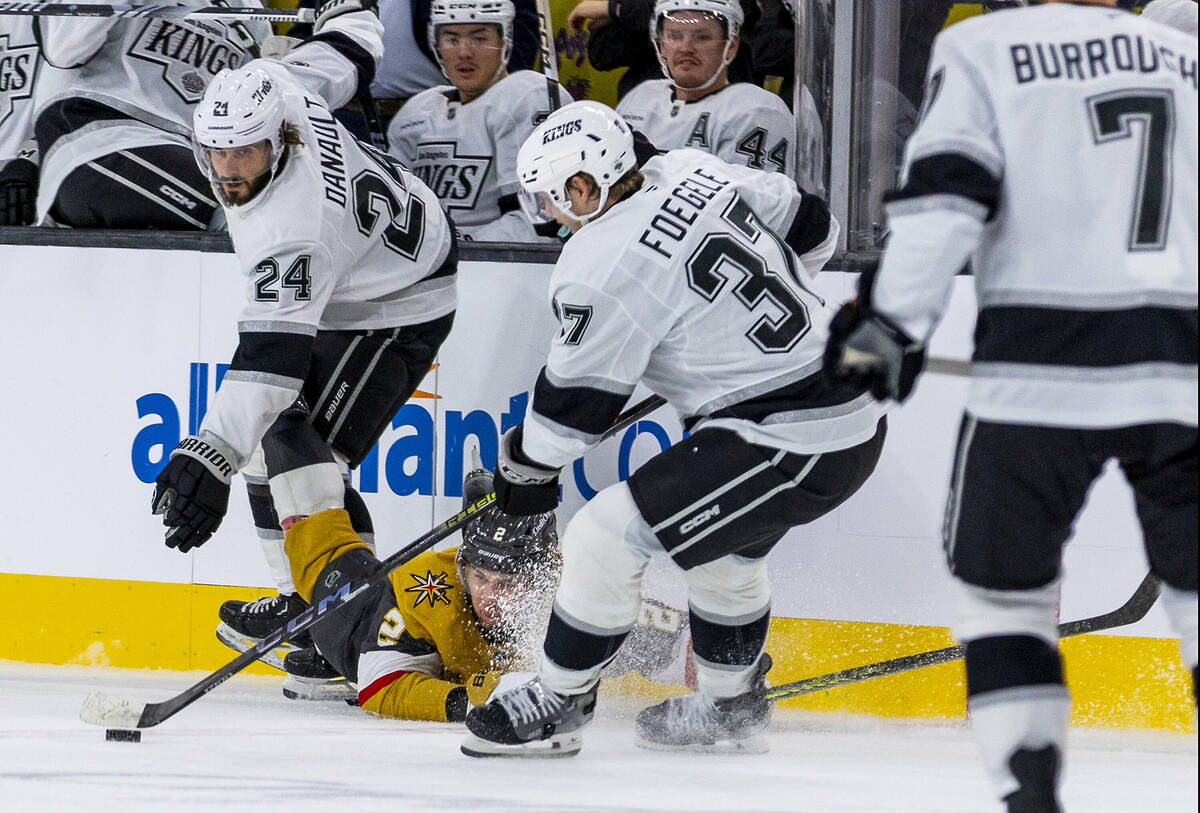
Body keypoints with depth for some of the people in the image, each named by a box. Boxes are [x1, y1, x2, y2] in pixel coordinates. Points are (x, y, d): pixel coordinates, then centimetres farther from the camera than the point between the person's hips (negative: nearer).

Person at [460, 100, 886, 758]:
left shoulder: (606, 267, -16)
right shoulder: (690, 172, 6)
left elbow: (577, 397, -6)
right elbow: (811, 226, 18)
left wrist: (525, 469, 12)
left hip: (788, 446, -10)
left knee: (604, 540, -5)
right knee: (724, 549, 32)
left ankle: (554, 705, 9)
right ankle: (729, 709, 46)